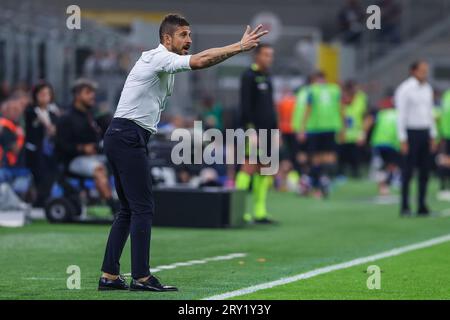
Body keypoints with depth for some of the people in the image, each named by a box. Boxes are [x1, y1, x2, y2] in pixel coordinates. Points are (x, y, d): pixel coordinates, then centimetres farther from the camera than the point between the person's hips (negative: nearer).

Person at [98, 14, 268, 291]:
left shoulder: (164, 63, 19)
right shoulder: (159, 58, -12)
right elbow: (198, 61, -25)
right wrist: (239, 47, -22)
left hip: (125, 138, 10)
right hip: (128, 136, -10)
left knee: (129, 210, 11)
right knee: (143, 208, -10)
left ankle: (109, 275, 11)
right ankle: (141, 277, -10)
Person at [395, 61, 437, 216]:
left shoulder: (427, 89, 12)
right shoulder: (405, 89, -9)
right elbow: (401, 115, -11)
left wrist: (433, 136, 14)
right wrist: (402, 139, -15)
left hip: (425, 132, 7)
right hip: (411, 132, -6)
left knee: (425, 170, 4)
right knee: (408, 170, -5)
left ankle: (422, 205, 8)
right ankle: (405, 206, -2)